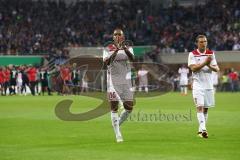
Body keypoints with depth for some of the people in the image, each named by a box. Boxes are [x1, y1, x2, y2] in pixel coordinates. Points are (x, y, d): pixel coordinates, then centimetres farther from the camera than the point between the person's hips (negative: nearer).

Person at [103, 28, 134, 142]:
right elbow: (106, 62, -16)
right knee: (114, 107, -8)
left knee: (129, 108, 1)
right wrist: (116, 51, -27)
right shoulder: (108, 49, 2)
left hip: (126, 81, 3)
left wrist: (124, 48, -33)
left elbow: (132, 58, -15)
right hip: (113, 81, -3)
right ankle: (117, 134, -6)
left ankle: (117, 124, 26)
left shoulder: (128, 48, 7)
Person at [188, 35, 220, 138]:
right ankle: (203, 129, -26)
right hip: (198, 84, -4)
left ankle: (200, 130, 19)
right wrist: (205, 63, -23)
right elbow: (193, 68, -15)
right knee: (200, 106, -17)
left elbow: (217, 69, 4)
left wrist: (210, 66, -17)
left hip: (209, 84, 4)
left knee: (206, 108, 8)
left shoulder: (211, 53, 8)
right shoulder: (192, 54, -2)